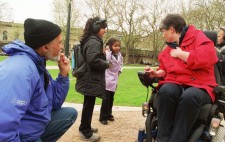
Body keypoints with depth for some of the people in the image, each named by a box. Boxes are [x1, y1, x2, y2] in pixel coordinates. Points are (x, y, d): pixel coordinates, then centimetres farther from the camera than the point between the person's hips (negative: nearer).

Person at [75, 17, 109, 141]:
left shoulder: (89, 40, 15)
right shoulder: (94, 42, -18)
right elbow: (93, 60, -30)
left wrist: (104, 58, 14)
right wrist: (107, 64, -15)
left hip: (89, 79, 10)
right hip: (91, 80, -10)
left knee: (88, 104, 19)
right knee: (89, 105, 0)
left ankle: (85, 127, 33)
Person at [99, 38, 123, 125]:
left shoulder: (119, 55, 7)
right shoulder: (108, 54, -14)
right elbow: (106, 61, -36)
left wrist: (119, 70, 13)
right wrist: (108, 51, -27)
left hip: (114, 79, 7)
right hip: (107, 79, -7)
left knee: (111, 99, 15)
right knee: (106, 99, -6)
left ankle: (108, 114, 28)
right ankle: (103, 117, 3)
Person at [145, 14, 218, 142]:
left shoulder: (197, 37, 1)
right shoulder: (168, 49, 19)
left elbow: (208, 58, -18)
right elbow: (165, 70, 27)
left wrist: (180, 54, -8)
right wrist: (156, 73, 4)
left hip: (199, 86, -4)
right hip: (174, 84, 4)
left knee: (189, 96, -39)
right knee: (166, 91, -32)